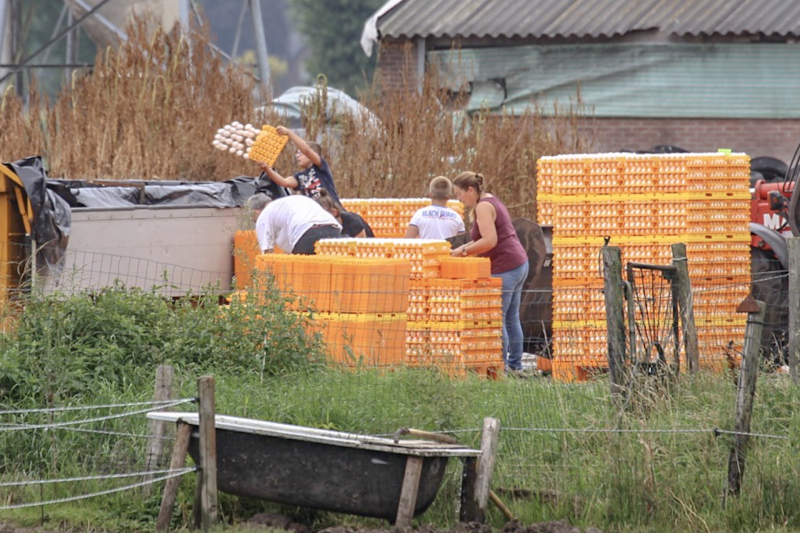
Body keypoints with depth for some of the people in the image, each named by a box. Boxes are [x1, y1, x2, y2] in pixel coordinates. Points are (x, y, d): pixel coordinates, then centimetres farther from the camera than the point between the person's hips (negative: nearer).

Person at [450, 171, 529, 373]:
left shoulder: (483, 207, -12)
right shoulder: (492, 202, 19)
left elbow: (490, 241, -21)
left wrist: (463, 251, -14)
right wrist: (463, 248, 12)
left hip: (504, 268, -11)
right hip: (519, 264, 11)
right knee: (511, 318, 13)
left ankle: (501, 366, -9)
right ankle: (515, 365, 15)